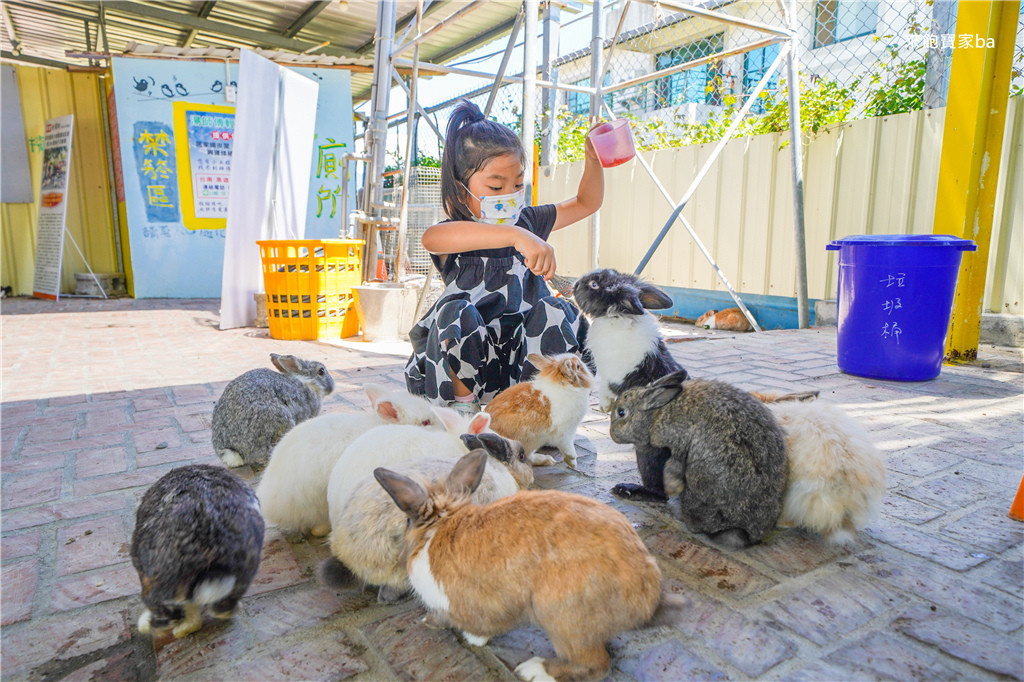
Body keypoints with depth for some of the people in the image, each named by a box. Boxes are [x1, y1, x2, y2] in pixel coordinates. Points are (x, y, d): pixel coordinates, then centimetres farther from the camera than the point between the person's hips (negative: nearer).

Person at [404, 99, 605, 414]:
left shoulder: (527, 222, 6)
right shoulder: (456, 239, -13)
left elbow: (585, 203, 18)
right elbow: (432, 237, -41)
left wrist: (593, 161, -3)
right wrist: (516, 236, -52)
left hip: (523, 354, 4)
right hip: (467, 361, -4)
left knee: (554, 310, -21)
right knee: (454, 312, -32)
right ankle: (462, 401, -10)